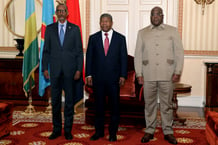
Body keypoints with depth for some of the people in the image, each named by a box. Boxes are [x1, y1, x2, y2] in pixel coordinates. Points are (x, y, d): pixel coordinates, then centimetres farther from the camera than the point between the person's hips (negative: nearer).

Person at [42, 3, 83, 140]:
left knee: (69, 101, 5)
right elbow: (46, 50, 9)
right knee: (55, 101, 7)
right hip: (55, 70, 2)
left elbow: (79, 51, 2)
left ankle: (68, 130, 15)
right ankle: (57, 129, 18)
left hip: (70, 70, -1)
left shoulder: (75, 29, 4)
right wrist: (45, 68, 1)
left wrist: (79, 70, -4)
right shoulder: (50, 29, 8)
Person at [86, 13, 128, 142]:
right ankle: (99, 131, 21)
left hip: (114, 78, -1)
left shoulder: (120, 38, 4)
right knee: (99, 106, 8)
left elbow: (124, 58, 2)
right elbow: (89, 57, 7)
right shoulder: (93, 38, 7)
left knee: (114, 106, 4)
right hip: (98, 78, 1)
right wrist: (89, 74, 0)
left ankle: (113, 133, 17)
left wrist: (123, 76, -4)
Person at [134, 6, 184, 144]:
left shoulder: (173, 31, 10)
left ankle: (168, 131, 14)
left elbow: (179, 52, 6)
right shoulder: (142, 33, 13)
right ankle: (149, 131, 17)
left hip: (167, 75, -1)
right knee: (149, 104, 6)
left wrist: (178, 72, -3)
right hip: (148, 75, 1)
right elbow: (138, 54, 10)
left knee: (167, 104, 3)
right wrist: (139, 74, 2)